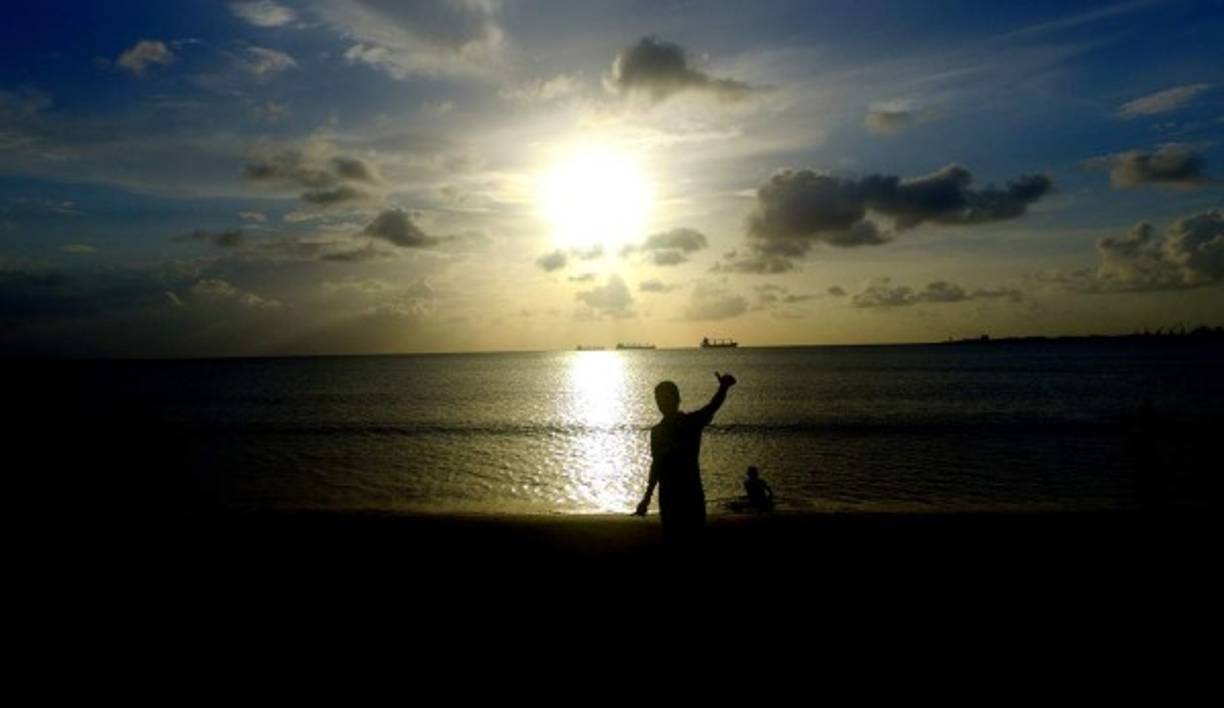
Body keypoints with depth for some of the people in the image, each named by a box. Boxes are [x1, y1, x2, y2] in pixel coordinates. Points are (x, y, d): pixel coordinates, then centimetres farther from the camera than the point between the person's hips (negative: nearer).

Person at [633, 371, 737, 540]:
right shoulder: (657, 431, 8)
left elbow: (712, 407, -23)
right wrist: (647, 496, 17)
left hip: (691, 492, -3)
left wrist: (723, 388, -44)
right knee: (672, 535, 8)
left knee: (695, 535, -3)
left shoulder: (692, 422, -4)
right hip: (668, 494, 4)